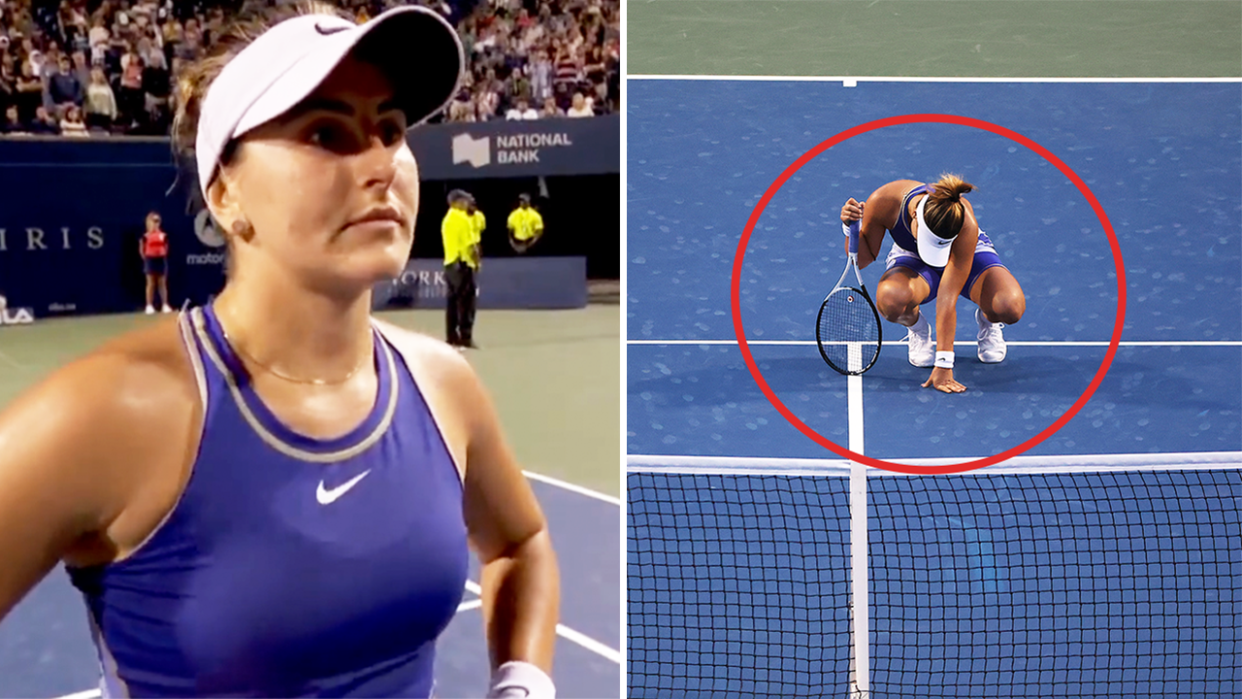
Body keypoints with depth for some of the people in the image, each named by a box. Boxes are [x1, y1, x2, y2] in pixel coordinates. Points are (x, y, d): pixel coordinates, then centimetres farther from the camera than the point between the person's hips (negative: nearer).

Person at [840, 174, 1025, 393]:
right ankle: (918, 329, 0)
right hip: (912, 259, 1)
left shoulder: (966, 226, -38)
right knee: (890, 299, -39)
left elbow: (947, 299, -36)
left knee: (1010, 308, -33)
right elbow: (863, 259, -17)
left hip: (968, 255, -1)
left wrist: (943, 364, -37)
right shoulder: (883, 202, -33)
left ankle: (987, 321, 8)